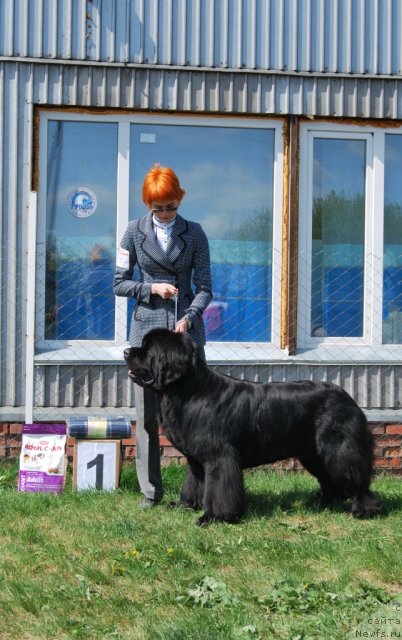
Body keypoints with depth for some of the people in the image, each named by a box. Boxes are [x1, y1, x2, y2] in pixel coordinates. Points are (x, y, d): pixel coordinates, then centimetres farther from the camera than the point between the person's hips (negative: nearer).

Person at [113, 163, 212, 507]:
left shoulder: (194, 233, 4)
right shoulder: (135, 231, 5)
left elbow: (204, 288, 2)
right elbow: (119, 283, 7)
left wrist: (189, 318, -14)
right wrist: (152, 288, -10)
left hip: (187, 328, 0)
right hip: (147, 329, 0)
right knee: (148, 413, 1)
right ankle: (151, 491, 9)